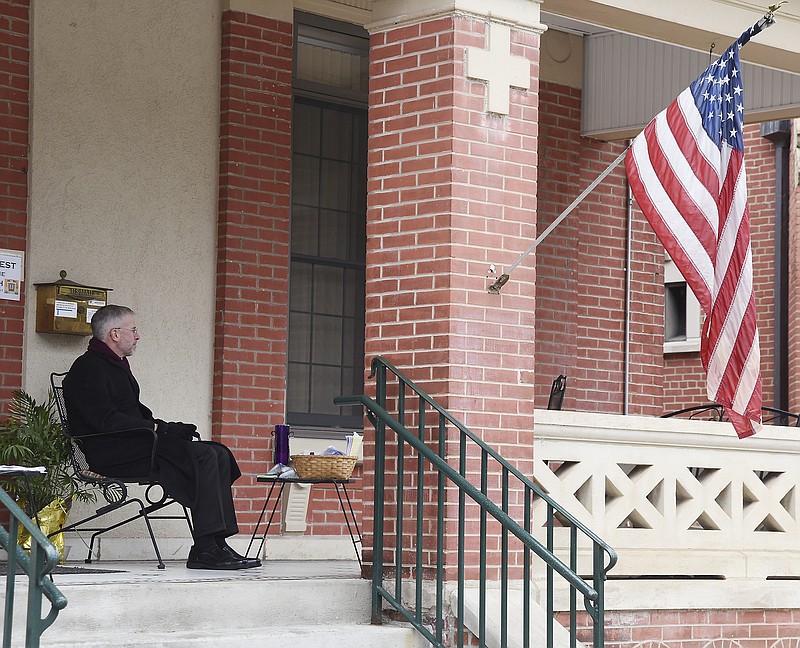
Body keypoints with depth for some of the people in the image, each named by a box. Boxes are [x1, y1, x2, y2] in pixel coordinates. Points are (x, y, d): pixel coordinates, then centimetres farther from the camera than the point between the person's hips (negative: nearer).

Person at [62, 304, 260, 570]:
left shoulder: (117, 364, 26)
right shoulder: (88, 368, -7)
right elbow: (106, 420, -19)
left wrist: (171, 428, 8)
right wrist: (159, 428, -18)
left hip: (133, 443, 10)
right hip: (113, 453, -10)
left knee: (219, 454, -4)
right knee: (204, 456, -24)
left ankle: (217, 544, -14)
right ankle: (205, 549, -27)